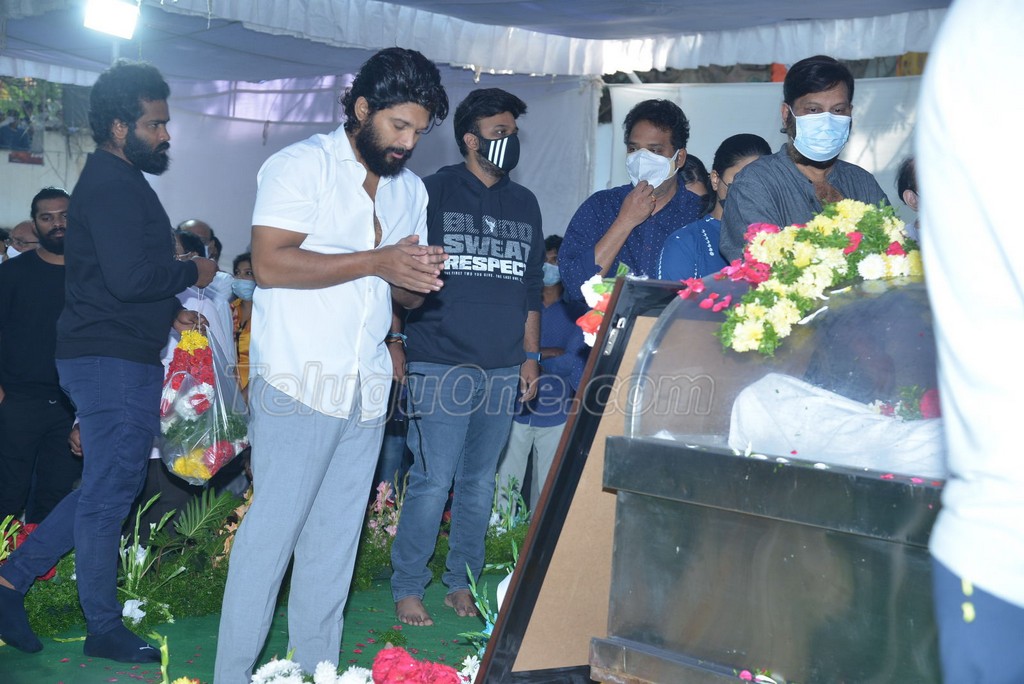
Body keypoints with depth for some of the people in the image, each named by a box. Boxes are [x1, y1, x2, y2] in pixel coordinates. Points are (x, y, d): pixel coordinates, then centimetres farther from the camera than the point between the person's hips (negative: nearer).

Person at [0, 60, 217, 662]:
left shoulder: (118, 181, 18)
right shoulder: (113, 184, -15)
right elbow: (129, 278, -25)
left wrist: (169, 310, 14)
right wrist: (193, 272, -10)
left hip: (116, 357, 10)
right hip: (115, 361, -10)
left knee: (107, 487, 17)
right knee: (109, 493, 0)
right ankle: (105, 629, 12)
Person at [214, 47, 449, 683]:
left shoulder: (411, 189, 16)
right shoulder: (301, 165, -5)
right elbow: (270, 264, -17)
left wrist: (422, 276, -6)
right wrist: (376, 260, -19)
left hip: (368, 387, 6)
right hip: (300, 384, -6)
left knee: (336, 536, 10)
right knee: (273, 530, -4)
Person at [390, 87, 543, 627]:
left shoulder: (524, 204, 16)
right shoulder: (434, 192, 2)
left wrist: (530, 355, 15)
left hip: (503, 370, 5)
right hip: (442, 365, -4)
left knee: (480, 482, 9)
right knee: (432, 482, -6)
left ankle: (462, 582, 21)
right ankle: (407, 588, 8)